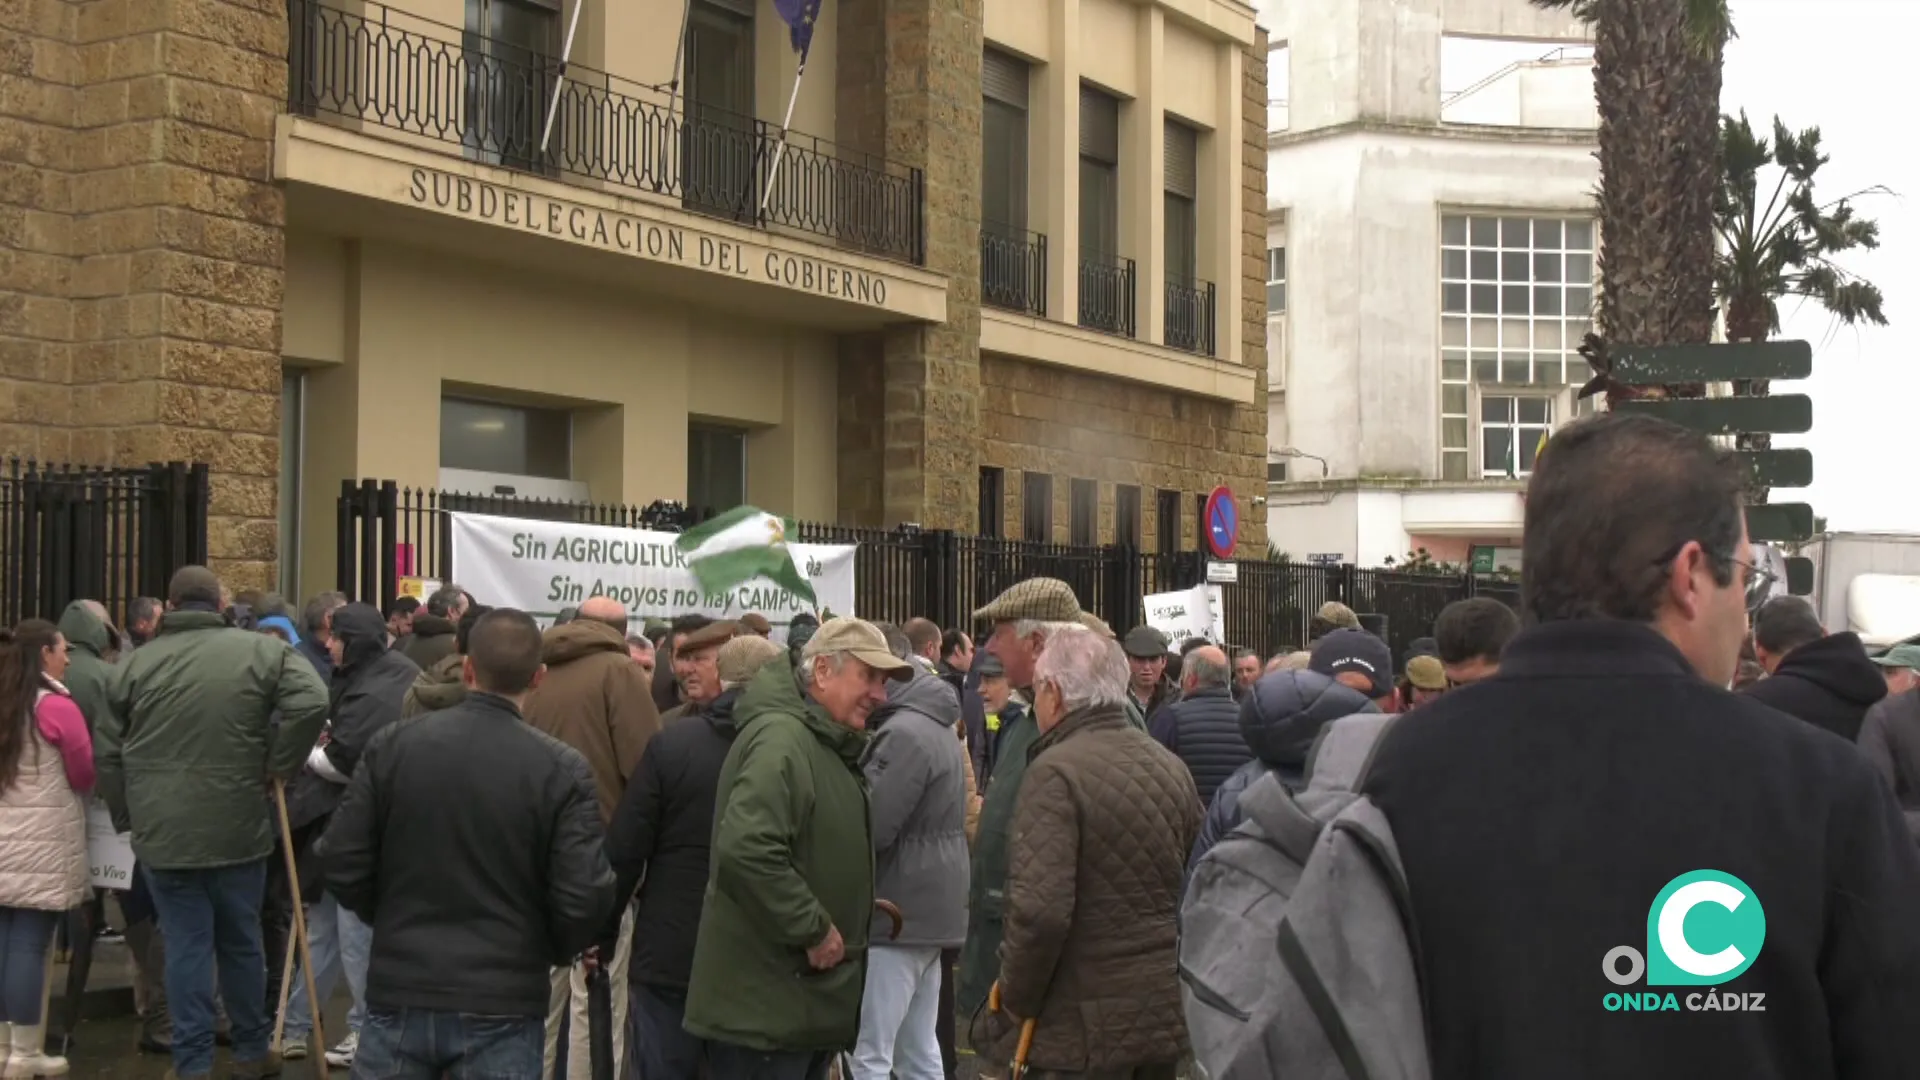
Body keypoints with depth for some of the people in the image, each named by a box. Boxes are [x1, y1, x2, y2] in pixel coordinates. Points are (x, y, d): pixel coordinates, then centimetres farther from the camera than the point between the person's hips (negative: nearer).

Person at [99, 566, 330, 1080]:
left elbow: (107, 752, 7)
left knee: (186, 945, 6)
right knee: (241, 941, 15)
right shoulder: (261, 650, -6)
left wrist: (127, 817, 17)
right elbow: (311, 703, -18)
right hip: (236, 827, -1)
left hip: (161, 830, 1)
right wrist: (275, 766, -5)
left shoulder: (137, 662, 2)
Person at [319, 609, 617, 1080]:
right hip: (501, 1007, -2)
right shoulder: (563, 768, -11)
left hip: (400, 993, 2)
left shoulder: (393, 744, -3)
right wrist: (555, 951, 8)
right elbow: (585, 897, -13)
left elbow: (341, 862, -1)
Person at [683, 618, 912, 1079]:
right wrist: (813, 929, -23)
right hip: (762, 1002, -10)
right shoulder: (780, 738, -18)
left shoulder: (830, 745, 16)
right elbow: (745, 850, -31)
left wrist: (854, 911, 13)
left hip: (808, 998, 10)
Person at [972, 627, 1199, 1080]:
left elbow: (1040, 910, -24)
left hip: (1083, 1028, -7)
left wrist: (1014, 1002, -11)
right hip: (1165, 1015, 7)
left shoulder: (1056, 772, -16)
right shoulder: (1171, 766, 7)